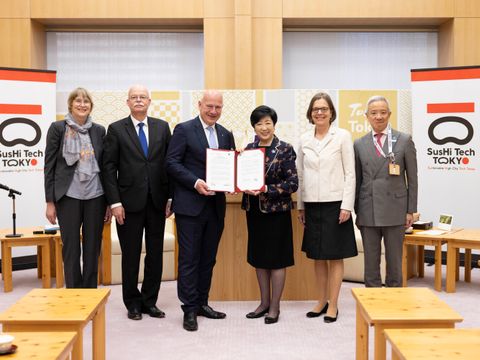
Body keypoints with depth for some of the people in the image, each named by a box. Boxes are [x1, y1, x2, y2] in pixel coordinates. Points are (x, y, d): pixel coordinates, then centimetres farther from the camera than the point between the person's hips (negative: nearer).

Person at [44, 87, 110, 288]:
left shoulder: (99, 130, 7)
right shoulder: (58, 128, 0)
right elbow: (49, 165, -1)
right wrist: (50, 202, -5)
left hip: (95, 196, 2)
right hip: (68, 196, -2)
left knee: (93, 249, 7)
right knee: (71, 249, 4)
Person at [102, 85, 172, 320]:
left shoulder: (162, 127, 7)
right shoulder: (116, 129, 1)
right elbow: (109, 167, -3)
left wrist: (171, 198, 1)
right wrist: (115, 202, -9)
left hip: (156, 201, 3)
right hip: (129, 202, -2)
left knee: (156, 254, 8)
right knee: (130, 255, 6)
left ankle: (149, 301, 22)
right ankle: (133, 303, 21)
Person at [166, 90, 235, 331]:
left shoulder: (226, 135, 13)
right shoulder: (184, 130, -3)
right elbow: (172, 162, -9)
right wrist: (195, 182, -20)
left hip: (216, 205, 6)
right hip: (190, 205, -6)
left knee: (208, 258, 12)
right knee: (189, 258, -1)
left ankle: (201, 303, 24)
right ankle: (189, 309, 6)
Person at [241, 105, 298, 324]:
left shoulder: (285, 150, -7)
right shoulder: (248, 149, 7)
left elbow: (293, 183, -12)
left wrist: (266, 189, -21)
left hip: (276, 210, -5)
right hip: (254, 210, 5)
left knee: (276, 259, 3)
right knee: (258, 257, 13)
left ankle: (275, 306, 15)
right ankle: (264, 303, 26)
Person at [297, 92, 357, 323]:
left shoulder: (342, 136, -3)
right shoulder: (304, 140, 8)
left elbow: (350, 173, -5)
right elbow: (300, 175, 11)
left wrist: (346, 206, -11)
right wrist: (300, 205, 9)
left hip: (335, 203, -4)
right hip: (312, 205, 4)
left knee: (335, 256, 3)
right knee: (317, 256, 10)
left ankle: (333, 305, 12)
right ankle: (322, 301, 22)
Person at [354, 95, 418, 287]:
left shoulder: (404, 140, 2)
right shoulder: (359, 144, 7)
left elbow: (412, 178, 2)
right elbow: (357, 180, 10)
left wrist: (411, 210, -2)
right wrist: (357, 210, 7)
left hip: (394, 209, -2)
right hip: (368, 212, 2)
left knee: (394, 262, 7)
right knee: (370, 263, 8)